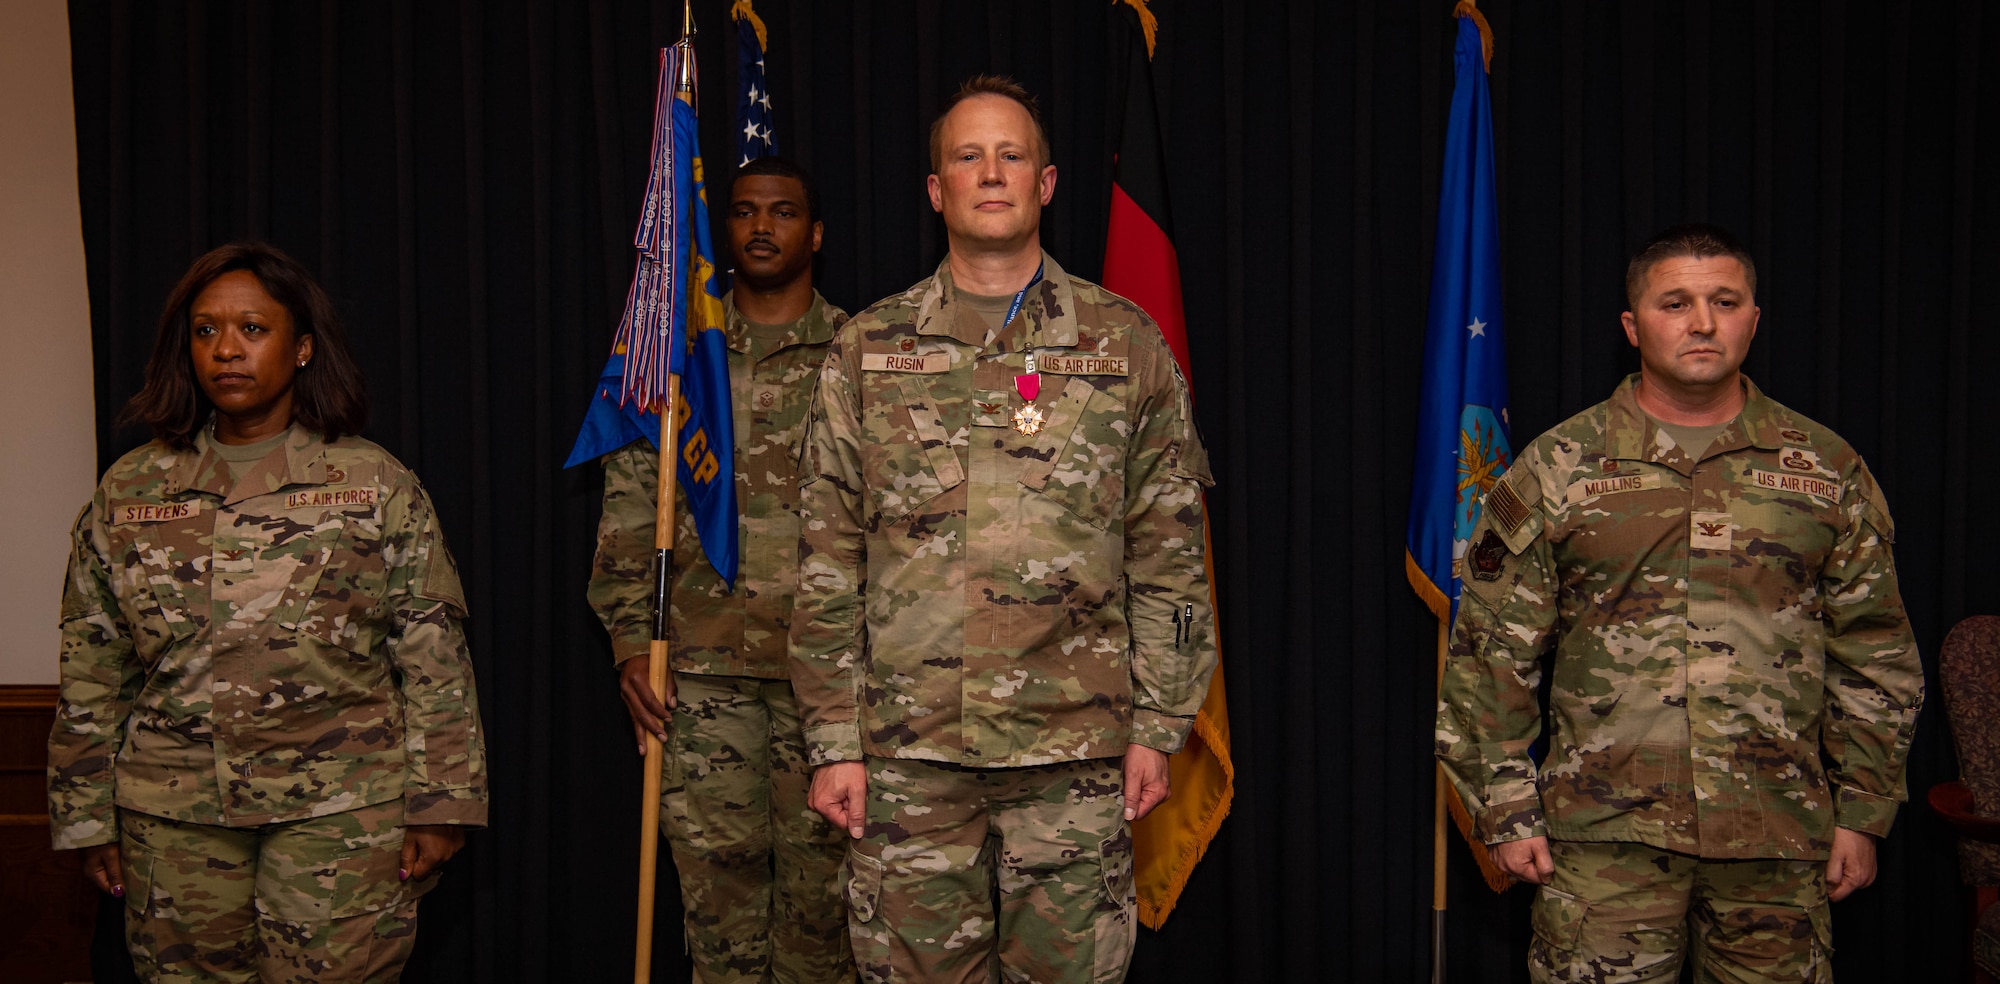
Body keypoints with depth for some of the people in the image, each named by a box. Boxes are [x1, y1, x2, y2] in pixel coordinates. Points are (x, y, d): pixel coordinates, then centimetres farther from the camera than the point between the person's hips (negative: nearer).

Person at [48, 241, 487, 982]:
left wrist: (440, 803, -4)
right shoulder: (129, 491, 9)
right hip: (174, 814, 3)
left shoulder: (377, 485, 2)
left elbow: (434, 656, 0)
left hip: (342, 809, -2)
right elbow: (91, 666, 11)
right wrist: (87, 815, 9)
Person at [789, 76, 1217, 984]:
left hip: (1076, 748, 0)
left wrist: (1159, 724, 0)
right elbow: (827, 561, 6)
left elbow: (1168, 552, 5)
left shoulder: (1125, 342, 6)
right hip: (908, 747, 1)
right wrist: (834, 739, 1)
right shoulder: (866, 350, 7)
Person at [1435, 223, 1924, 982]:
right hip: (1605, 834, -1)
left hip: (1779, 838, 2)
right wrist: (1506, 807, -1)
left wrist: (1863, 811, 6)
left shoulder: (1827, 471, 8)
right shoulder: (1557, 469, 2)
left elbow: (1876, 656, 11)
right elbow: (1492, 650, 2)